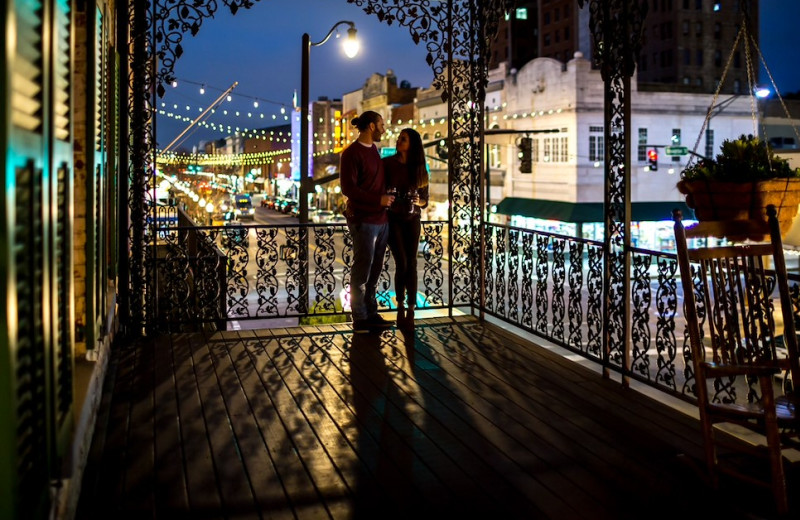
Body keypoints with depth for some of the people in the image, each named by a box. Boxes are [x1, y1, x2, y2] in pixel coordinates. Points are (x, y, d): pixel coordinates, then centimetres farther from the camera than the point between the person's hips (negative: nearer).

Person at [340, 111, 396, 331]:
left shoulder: (373, 150, 15)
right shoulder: (351, 153, -9)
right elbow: (348, 188, -15)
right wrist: (378, 199, -17)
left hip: (381, 219, 8)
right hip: (363, 220, -8)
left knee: (374, 271, 11)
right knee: (362, 271, -1)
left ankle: (371, 314, 19)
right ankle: (360, 319, 7)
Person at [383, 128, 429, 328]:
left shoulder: (420, 169, 2)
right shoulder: (387, 163, -4)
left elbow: (425, 200, 6)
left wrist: (417, 202, -14)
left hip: (412, 220, 2)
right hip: (393, 219, -2)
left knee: (411, 264, -2)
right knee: (402, 264, -8)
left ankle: (410, 311, 3)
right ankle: (400, 307, 12)